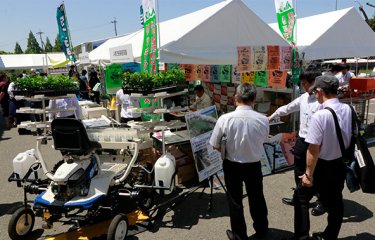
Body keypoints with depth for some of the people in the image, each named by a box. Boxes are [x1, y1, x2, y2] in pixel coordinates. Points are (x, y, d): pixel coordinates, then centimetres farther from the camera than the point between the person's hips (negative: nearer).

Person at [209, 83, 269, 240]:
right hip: (254, 165, 2)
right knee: (257, 198, 24)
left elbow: (214, 145, -11)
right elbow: (263, 140, 1)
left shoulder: (225, 119, -21)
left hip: (232, 166, -2)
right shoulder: (263, 120, -16)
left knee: (235, 200, 17)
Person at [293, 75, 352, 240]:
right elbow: (351, 136, 8)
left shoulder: (320, 116, -27)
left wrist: (309, 174, -14)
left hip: (322, 167, -6)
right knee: (335, 202, 20)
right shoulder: (349, 110, -5)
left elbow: (313, 150, -24)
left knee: (302, 197, 14)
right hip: (341, 164, 7)